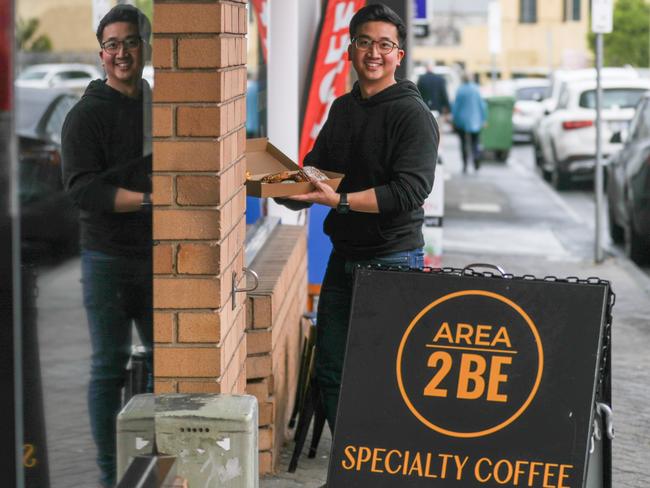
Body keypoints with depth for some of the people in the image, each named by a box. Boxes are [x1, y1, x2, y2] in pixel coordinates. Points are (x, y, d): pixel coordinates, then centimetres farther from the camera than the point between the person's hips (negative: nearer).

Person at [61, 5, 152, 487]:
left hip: (157, 257, 6)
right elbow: (82, 187, -17)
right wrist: (147, 200, -26)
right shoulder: (88, 114, -6)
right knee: (109, 366, -1)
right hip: (109, 259, -6)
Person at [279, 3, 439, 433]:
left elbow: (409, 191, -21)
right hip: (343, 256, 7)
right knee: (331, 370, 10)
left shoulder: (413, 115, -10)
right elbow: (316, 168, 21)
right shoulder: (342, 108, 14)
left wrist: (340, 200, -28)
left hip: (393, 260, -7)